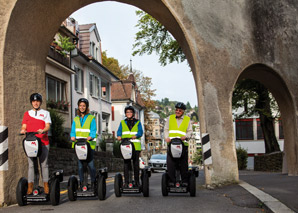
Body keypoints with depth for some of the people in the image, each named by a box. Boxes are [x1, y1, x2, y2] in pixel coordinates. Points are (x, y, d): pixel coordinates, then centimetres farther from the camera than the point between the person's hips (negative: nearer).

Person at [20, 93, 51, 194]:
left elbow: (48, 126, 0)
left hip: (43, 142, -1)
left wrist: (43, 130, -22)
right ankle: (30, 186, 1)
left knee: (44, 164, 0)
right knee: (30, 164, -1)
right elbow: (24, 126, 9)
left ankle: (46, 185, 5)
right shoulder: (27, 114, 16)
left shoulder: (45, 113, 12)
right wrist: (23, 130, -15)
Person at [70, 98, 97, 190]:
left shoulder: (91, 118, 6)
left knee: (90, 164, -8)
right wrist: (73, 136, -10)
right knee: (80, 164, 3)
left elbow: (93, 130, -3)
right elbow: (73, 131, 12)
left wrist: (90, 136, -23)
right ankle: (81, 183, 10)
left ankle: (93, 182, 2)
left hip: (89, 144, -3)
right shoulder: (76, 119, 18)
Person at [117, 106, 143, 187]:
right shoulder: (122, 122, 18)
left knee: (136, 164, 1)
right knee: (126, 163, -3)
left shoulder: (137, 122, 13)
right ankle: (126, 182, 0)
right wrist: (119, 136, -18)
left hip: (136, 146, -1)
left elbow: (140, 132, -1)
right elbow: (119, 131, 4)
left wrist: (136, 135, -22)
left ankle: (137, 181, 9)